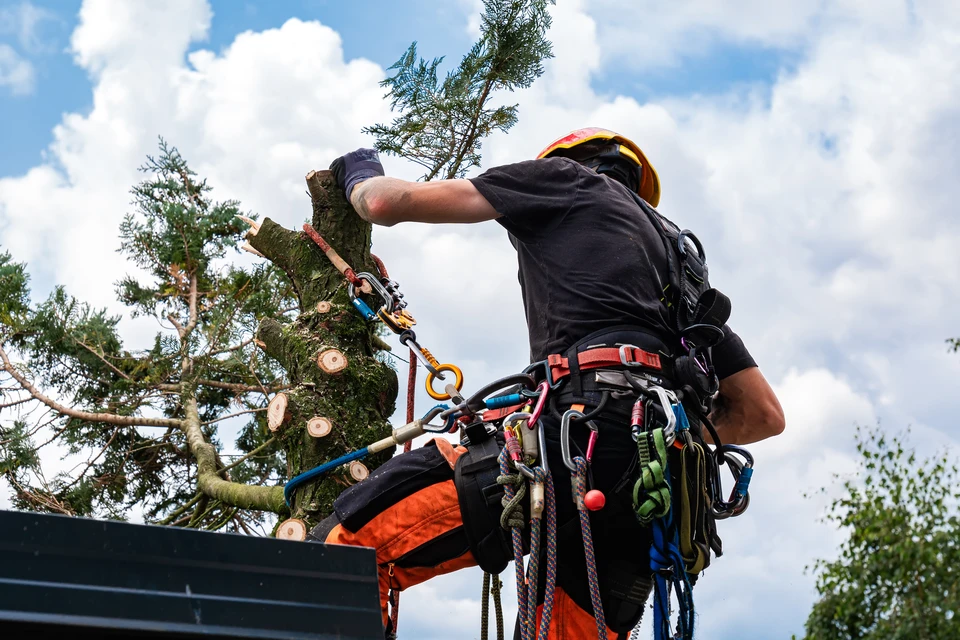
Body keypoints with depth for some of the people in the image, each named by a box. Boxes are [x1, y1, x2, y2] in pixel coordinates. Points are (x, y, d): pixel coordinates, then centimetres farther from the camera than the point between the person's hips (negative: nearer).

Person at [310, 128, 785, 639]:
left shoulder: (567, 177, 21)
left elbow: (388, 203, 19)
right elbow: (763, 415, 30)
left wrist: (360, 174, 41)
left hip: (585, 425, -7)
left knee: (341, 548, -10)